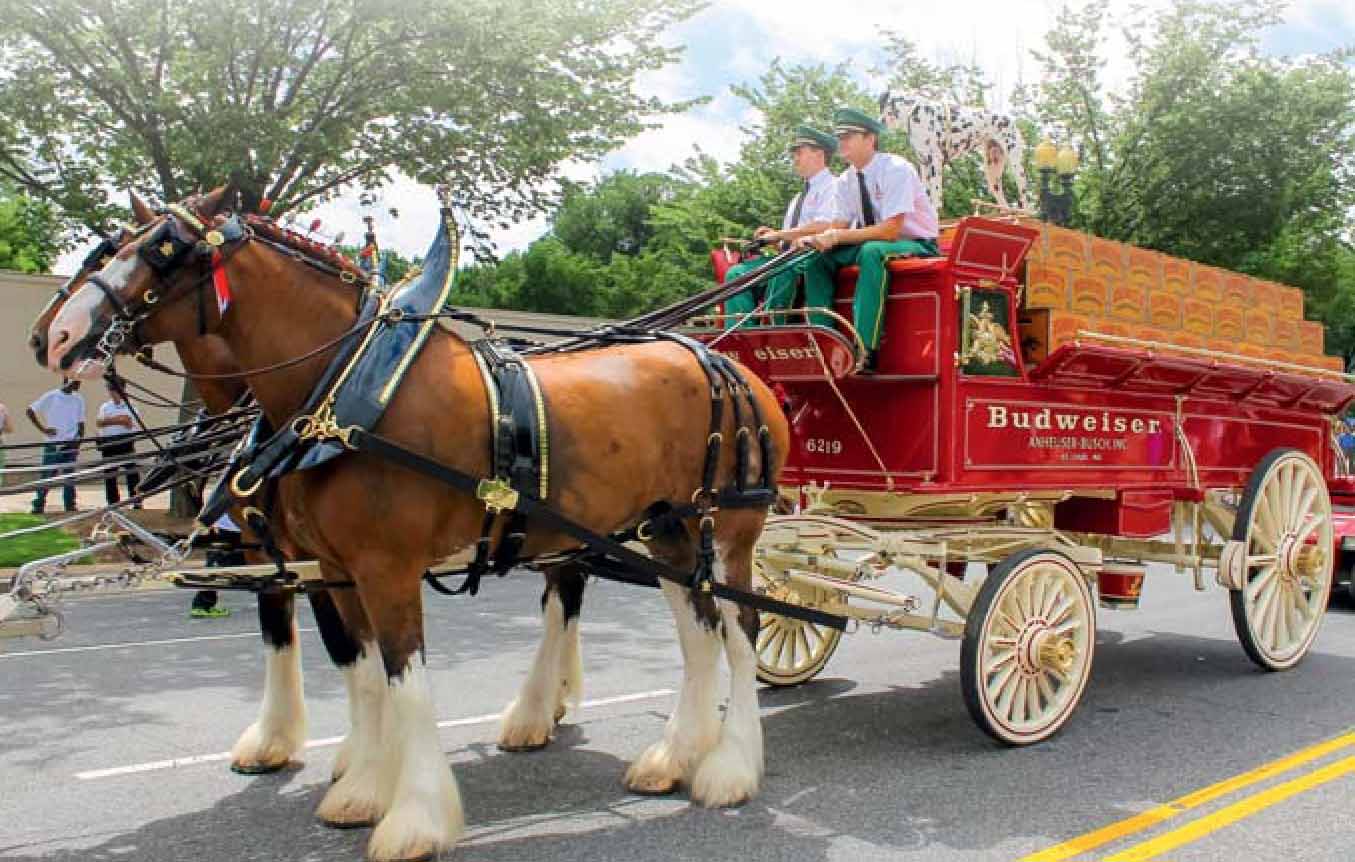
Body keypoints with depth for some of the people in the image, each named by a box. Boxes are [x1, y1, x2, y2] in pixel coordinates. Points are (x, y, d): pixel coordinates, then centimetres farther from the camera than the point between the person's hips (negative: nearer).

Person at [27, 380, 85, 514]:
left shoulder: (78, 400, 10)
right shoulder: (51, 396, -2)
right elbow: (30, 411, -1)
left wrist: (79, 440, -3)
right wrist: (43, 429, -8)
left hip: (71, 443, 3)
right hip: (53, 444, -3)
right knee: (47, 475, -2)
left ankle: (70, 506, 8)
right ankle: (38, 506, 4)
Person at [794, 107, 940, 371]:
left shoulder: (896, 169, -18)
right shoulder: (847, 180, 3)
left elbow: (890, 230, -26)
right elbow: (839, 226, 3)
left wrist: (839, 236, -28)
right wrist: (817, 239, -20)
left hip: (915, 245, -7)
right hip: (871, 245, 7)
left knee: (872, 251, -37)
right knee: (817, 258, -11)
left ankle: (865, 350, -41)